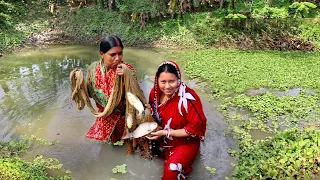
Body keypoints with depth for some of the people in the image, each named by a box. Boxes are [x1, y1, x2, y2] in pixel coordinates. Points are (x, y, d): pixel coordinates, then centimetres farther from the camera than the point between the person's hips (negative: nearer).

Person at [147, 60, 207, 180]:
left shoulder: (187, 98, -29)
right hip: (162, 139, 7)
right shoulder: (156, 91, -11)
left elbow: (196, 128, -23)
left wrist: (166, 133, -24)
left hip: (185, 142, -7)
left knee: (171, 170, -27)